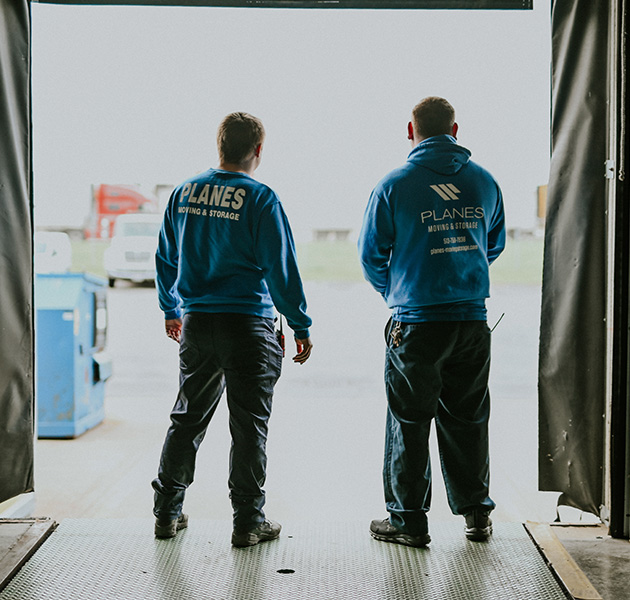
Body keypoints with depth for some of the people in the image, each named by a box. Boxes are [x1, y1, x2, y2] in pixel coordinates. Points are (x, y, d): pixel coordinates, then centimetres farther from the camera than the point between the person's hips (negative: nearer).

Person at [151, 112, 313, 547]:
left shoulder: (184, 193, 5)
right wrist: (301, 326, -4)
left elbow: (166, 258, 13)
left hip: (195, 324, 5)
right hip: (247, 326, -5)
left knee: (187, 419, 16)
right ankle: (249, 522, 9)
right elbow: (281, 268, -12)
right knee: (249, 425, 4)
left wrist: (171, 311, 27)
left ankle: (167, 512, 21)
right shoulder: (259, 198, -11)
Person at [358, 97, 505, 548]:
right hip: (473, 319, 4)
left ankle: (409, 520, 12)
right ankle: (477, 512, 23)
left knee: (410, 422, 6)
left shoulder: (394, 185, -7)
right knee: (467, 418, 15)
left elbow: (371, 253, 1)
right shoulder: (484, 181, 4)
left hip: (416, 323, -3)